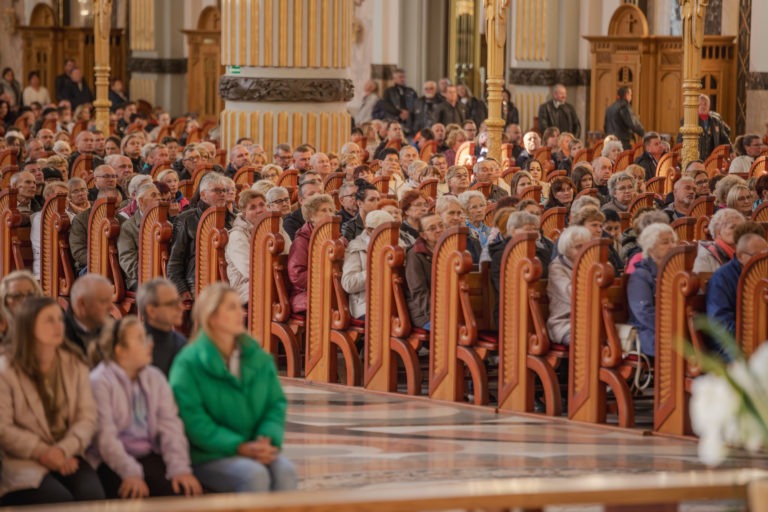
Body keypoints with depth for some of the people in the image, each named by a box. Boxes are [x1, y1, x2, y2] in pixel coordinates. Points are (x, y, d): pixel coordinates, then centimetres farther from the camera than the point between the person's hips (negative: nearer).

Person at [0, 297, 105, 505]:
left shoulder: (74, 363, 8)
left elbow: (87, 417, 2)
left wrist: (63, 450, -16)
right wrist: (44, 453, -15)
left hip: (67, 456, 4)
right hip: (24, 462, -4)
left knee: (92, 495, -26)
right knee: (62, 501, -30)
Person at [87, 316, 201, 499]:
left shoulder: (155, 378, 13)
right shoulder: (99, 382, -3)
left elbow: (170, 426, 2)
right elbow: (105, 436, -14)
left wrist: (179, 468, -15)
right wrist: (130, 473, -28)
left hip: (149, 456, 5)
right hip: (112, 462, -5)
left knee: (183, 489, -23)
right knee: (135, 494, -33)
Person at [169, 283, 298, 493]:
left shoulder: (259, 358, 11)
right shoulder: (189, 364, -5)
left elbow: (276, 403, 11)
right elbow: (194, 421, -12)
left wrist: (267, 438, -11)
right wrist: (240, 447, -21)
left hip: (255, 450, 4)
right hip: (208, 458, -4)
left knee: (285, 470, -26)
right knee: (254, 475, -32)